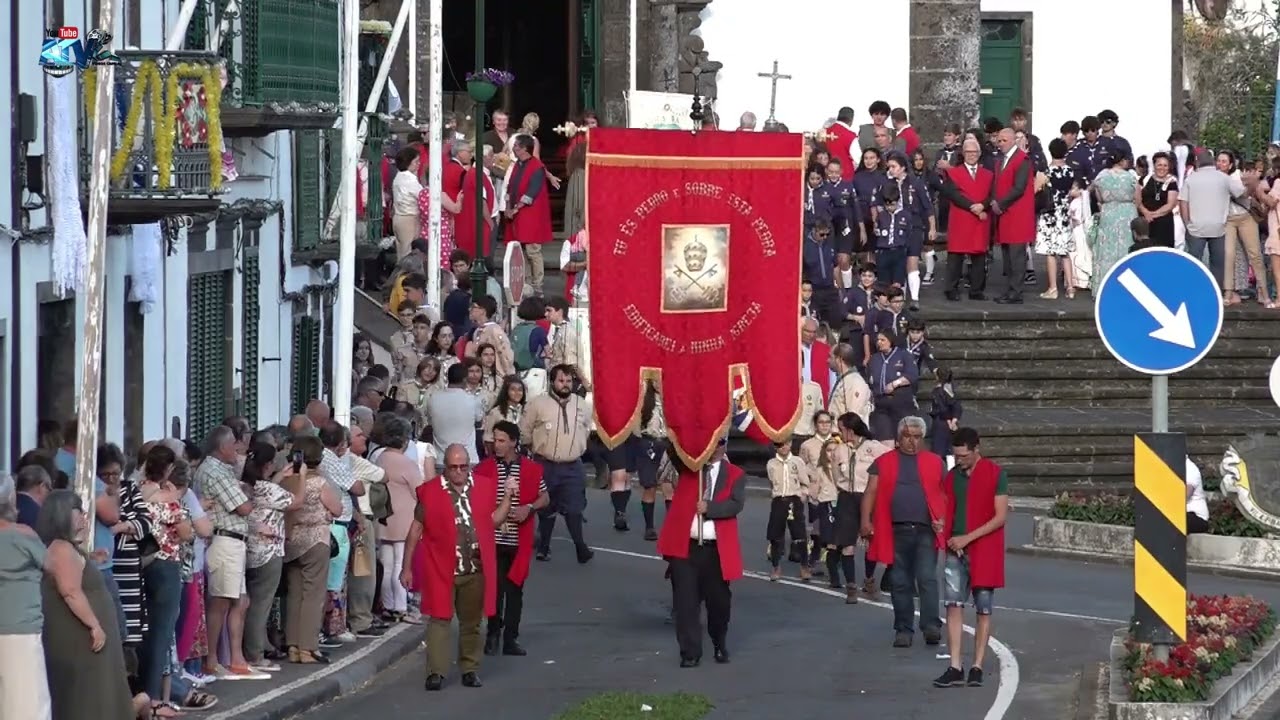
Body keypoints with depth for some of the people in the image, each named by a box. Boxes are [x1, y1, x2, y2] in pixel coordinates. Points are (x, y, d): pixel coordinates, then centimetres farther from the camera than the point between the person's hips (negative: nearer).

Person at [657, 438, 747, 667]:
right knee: (686, 601, -2)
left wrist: (710, 507, -19)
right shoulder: (687, 467, 9)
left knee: (718, 599, 10)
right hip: (684, 545, 0)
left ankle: (720, 644, 33)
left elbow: (736, 504, -9)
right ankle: (690, 652, 3)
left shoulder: (735, 475, 4)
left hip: (717, 549, 0)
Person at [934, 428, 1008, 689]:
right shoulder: (952, 477, 10)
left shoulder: (995, 475, -6)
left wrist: (968, 538, -14)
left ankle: (977, 667, 6)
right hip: (956, 551, 4)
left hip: (984, 551, -4)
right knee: (953, 606, -5)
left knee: (983, 610, 1)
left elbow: (1000, 517, -10)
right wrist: (948, 538, -4)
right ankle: (955, 668, -5)